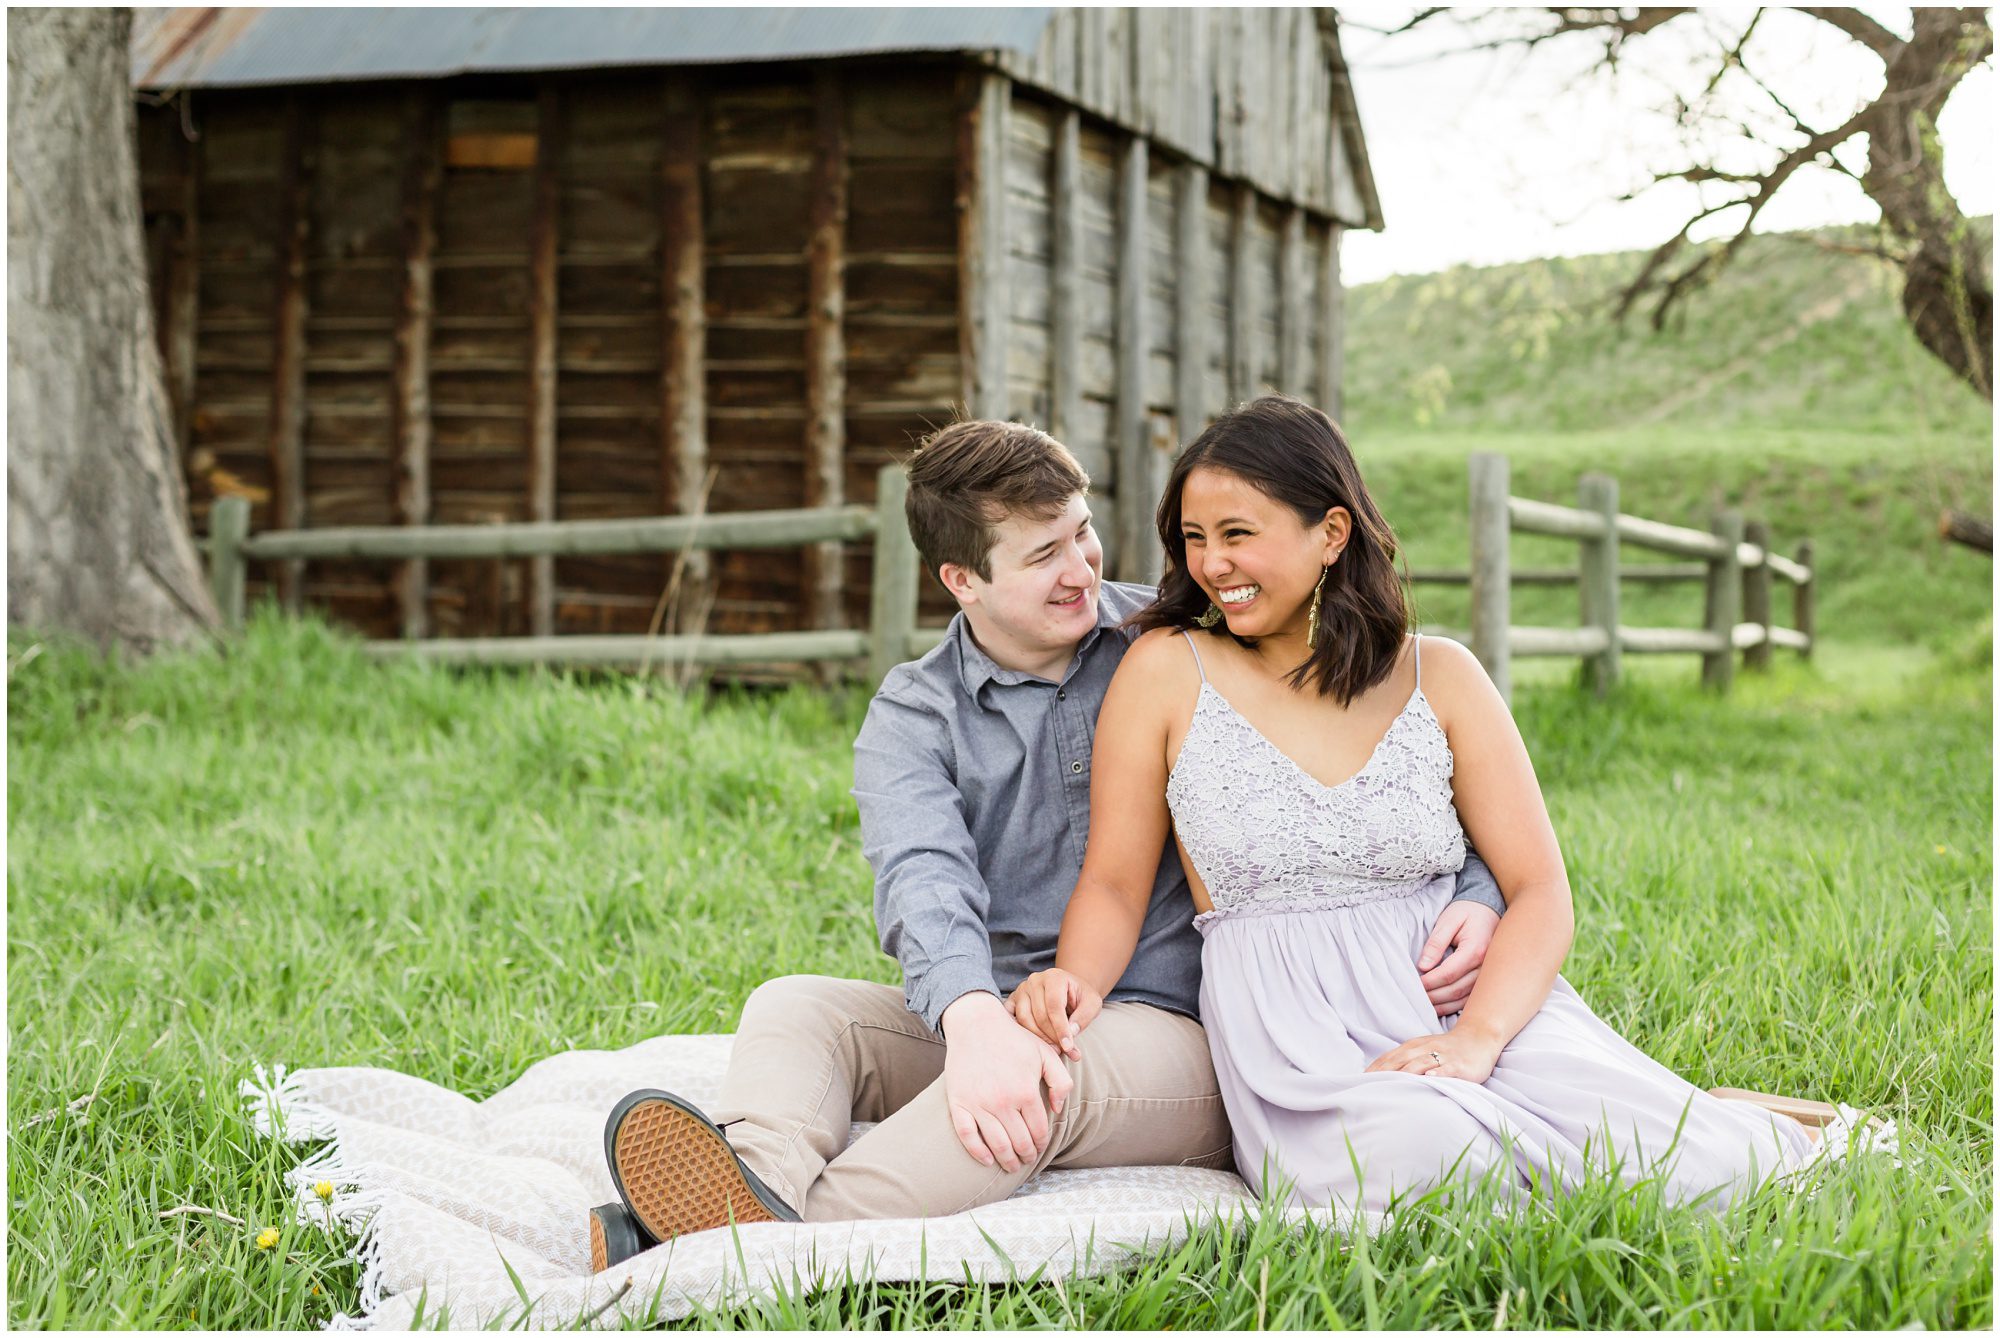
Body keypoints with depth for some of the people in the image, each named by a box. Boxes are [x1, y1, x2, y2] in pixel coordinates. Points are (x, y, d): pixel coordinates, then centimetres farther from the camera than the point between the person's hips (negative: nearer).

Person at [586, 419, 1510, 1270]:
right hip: (998, 1017, 3)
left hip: (1173, 1032, -3)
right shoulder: (914, 718, 3)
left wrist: (1469, 888, -12)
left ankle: (765, 1238, -54)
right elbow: (923, 875, -19)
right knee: (795, 1006, -18)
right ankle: (764, 1187, -51)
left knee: (1062, 1068, -36)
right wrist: (973, 1018, -42)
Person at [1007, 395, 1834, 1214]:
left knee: (1695, 1173, -22)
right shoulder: (1166, 671, 5)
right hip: (1293, 1018, -1)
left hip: (1477, 987, 2)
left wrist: (1477, 1036, -17)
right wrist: (1077, 982, -17)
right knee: (1420, 1159, -37)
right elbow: (1114, 880, 7)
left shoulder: (1438, 675, 8)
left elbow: (1541, 889, 2)